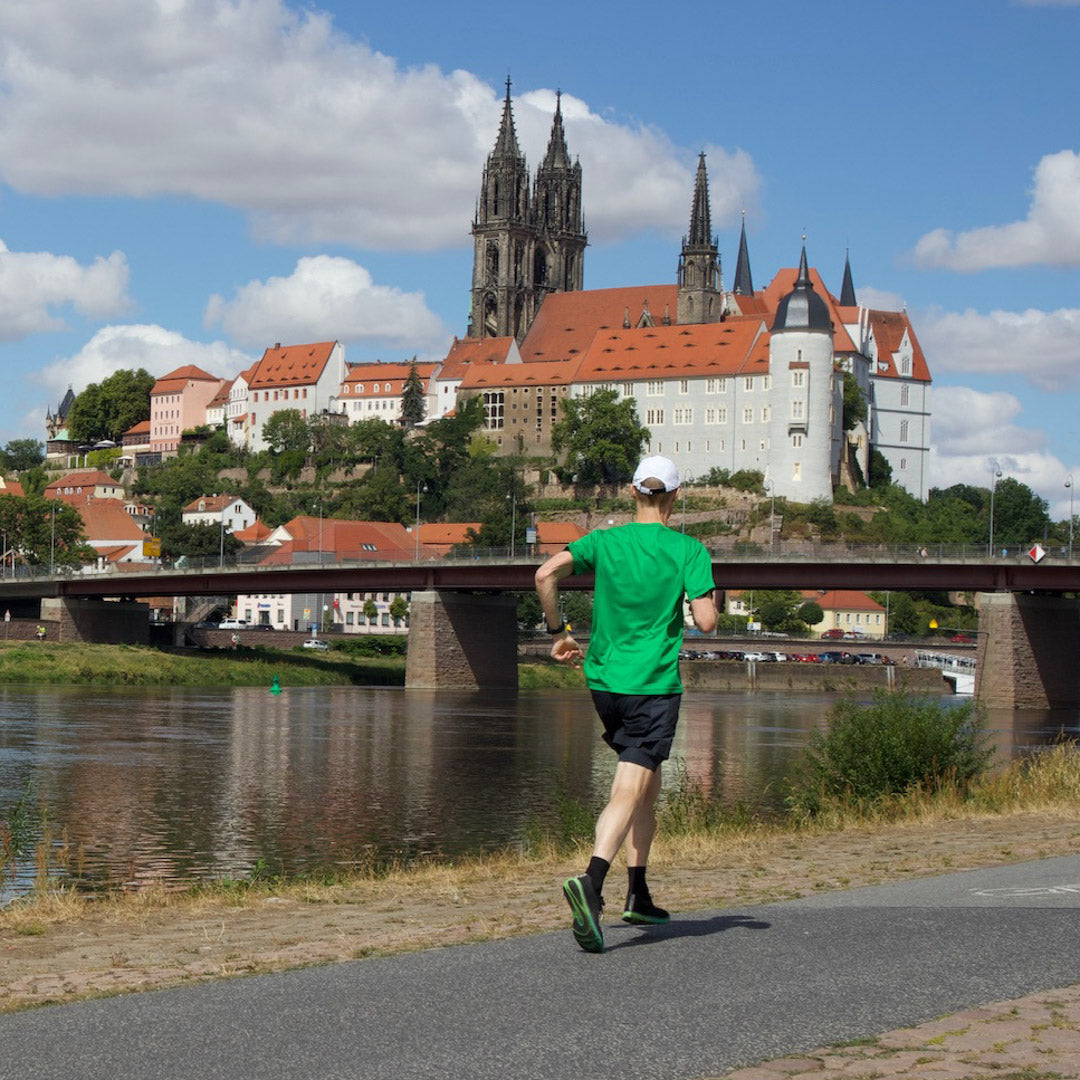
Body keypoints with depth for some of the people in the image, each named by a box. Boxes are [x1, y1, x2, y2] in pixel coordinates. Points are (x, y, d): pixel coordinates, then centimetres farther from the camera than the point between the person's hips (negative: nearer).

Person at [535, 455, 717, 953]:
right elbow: (706, 622, -12)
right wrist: (708, 601, 10)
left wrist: (558, 632, 3)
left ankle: (638, 894, 24)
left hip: (604, 681, 5)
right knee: (629, 793, -9)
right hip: (655, 686, -5)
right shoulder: (689, 550, -5)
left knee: (647, 784, 22)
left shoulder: (603, 542, 4)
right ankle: (591, 882, -33)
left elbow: (546, 575, -9)